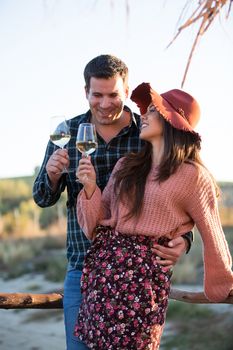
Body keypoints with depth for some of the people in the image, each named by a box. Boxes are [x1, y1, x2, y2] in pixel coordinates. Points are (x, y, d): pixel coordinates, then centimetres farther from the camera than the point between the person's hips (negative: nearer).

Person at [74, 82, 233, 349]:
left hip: (145, 274, -5)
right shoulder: (127, 166, 13)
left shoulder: (192, 176, -5)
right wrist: (90, 188, -3)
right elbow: (100, 221, 14)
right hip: (103, 266, 5)